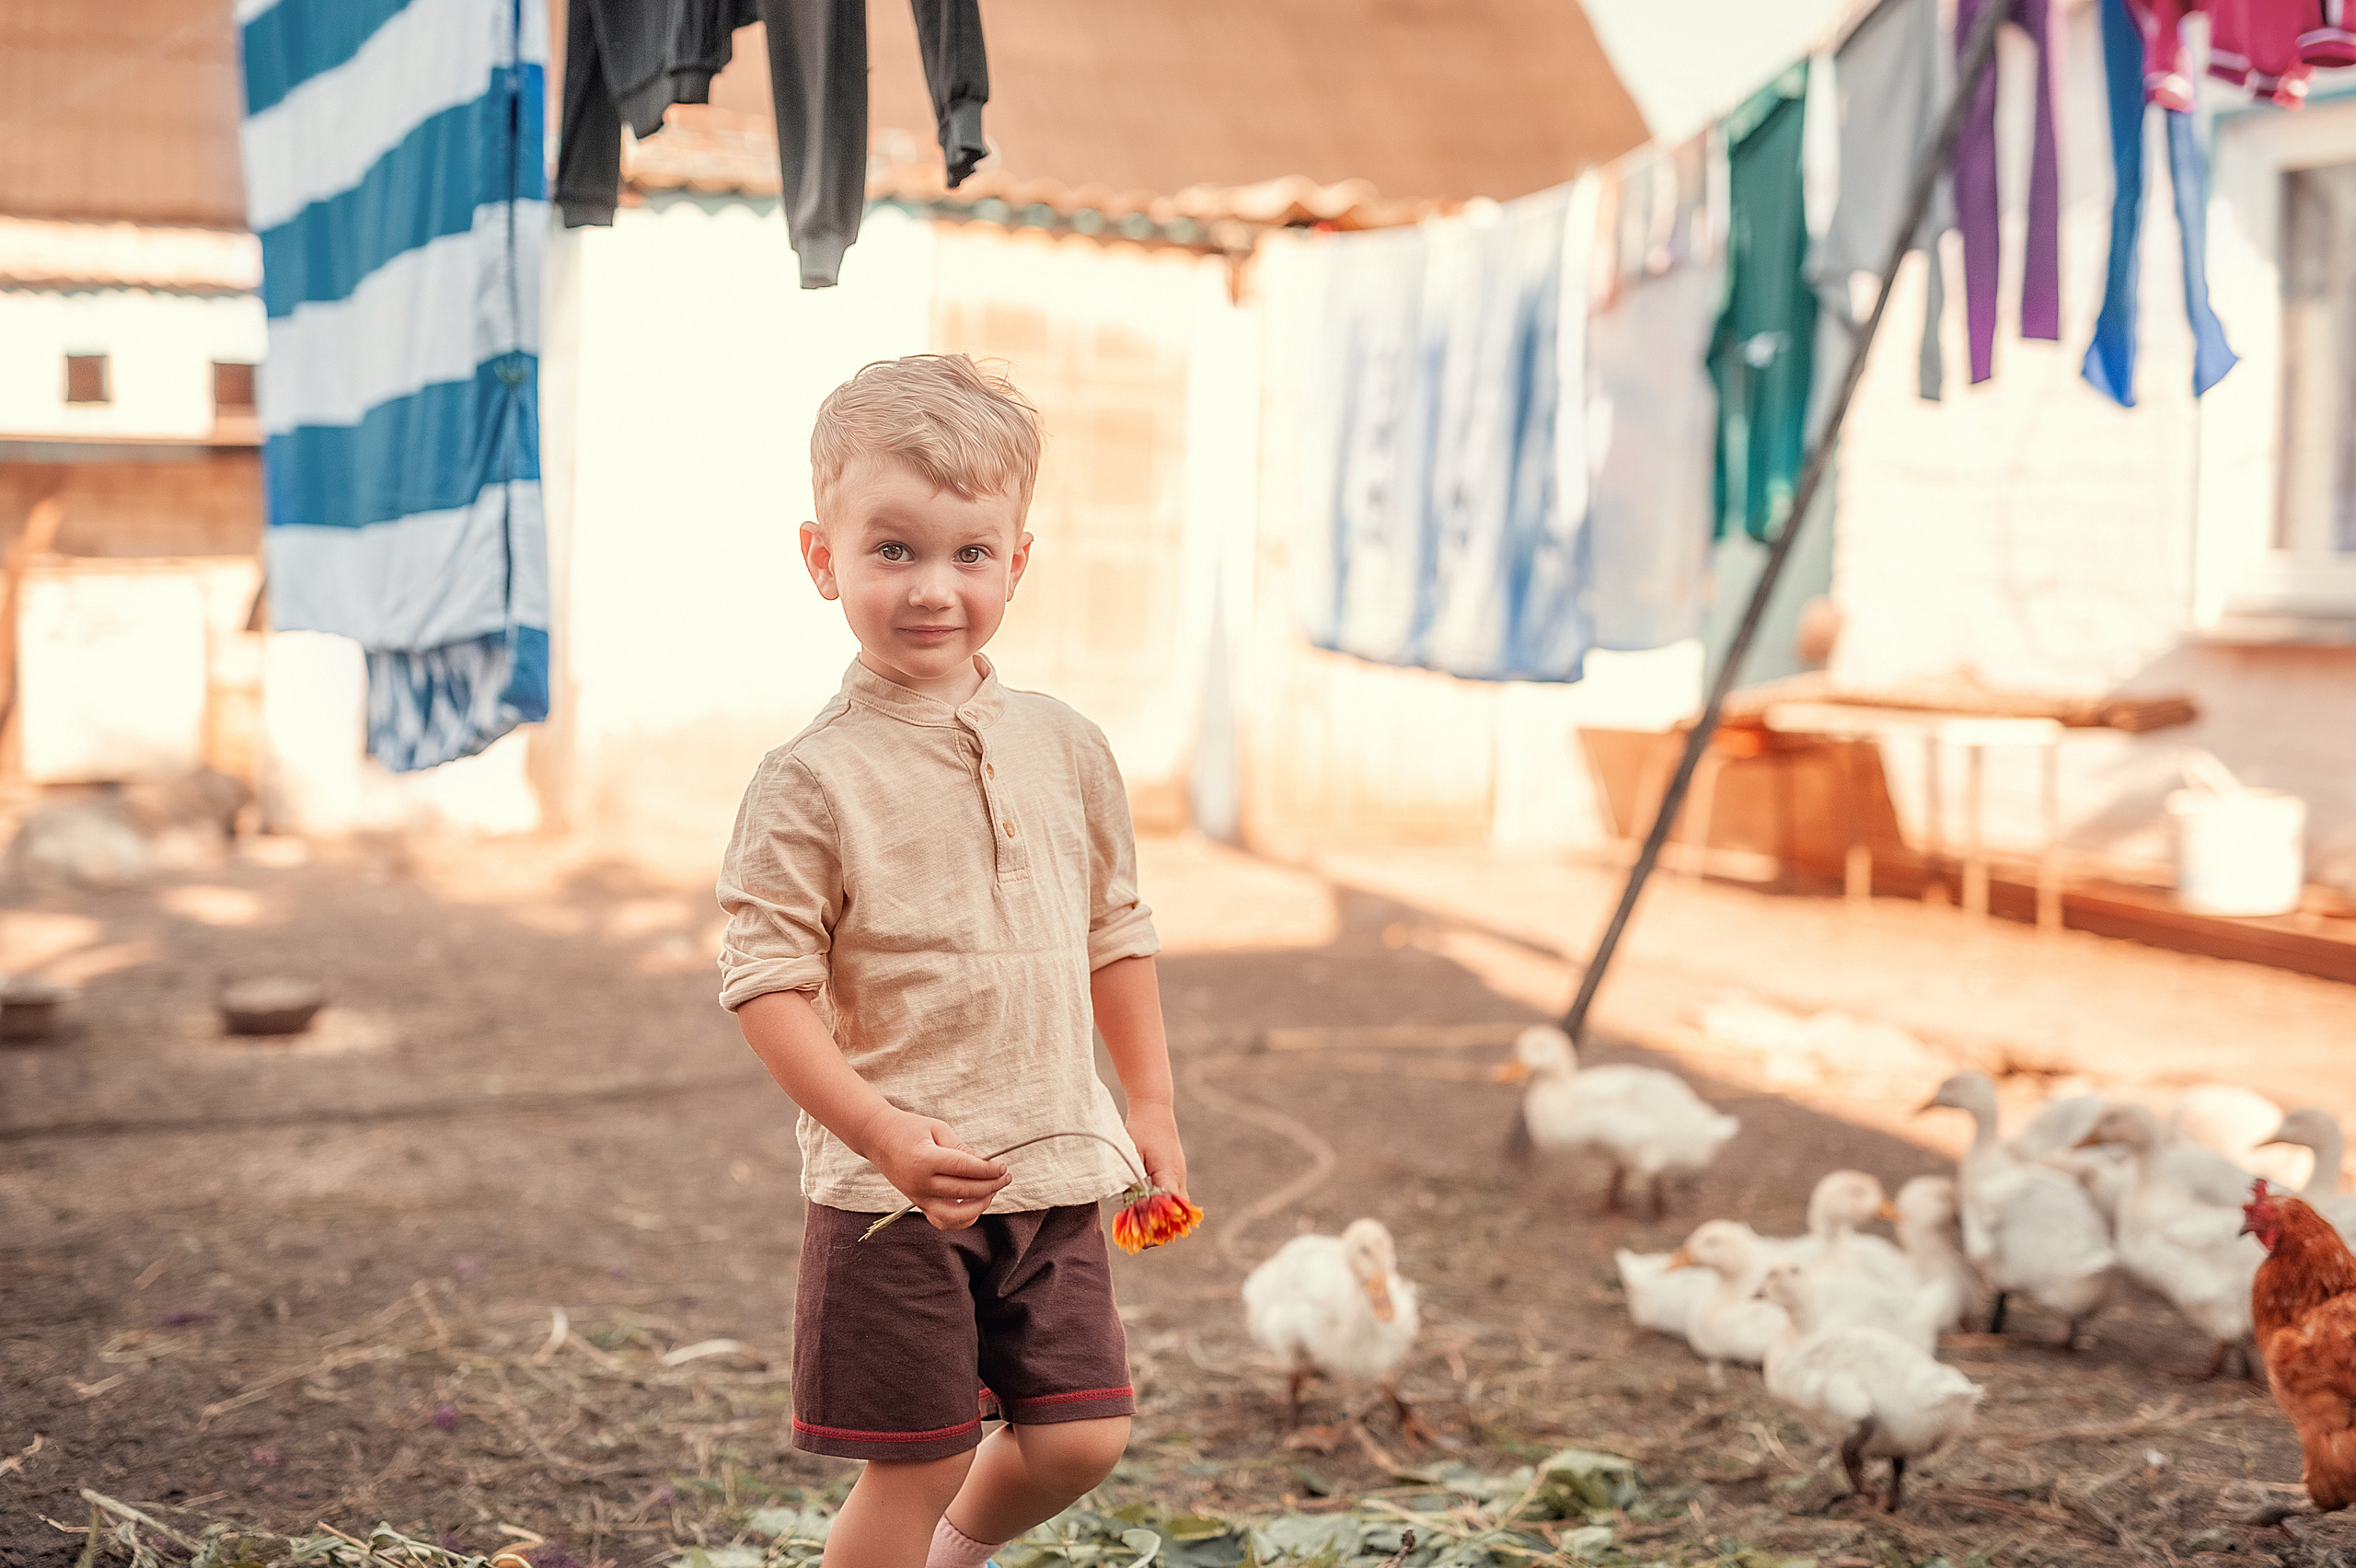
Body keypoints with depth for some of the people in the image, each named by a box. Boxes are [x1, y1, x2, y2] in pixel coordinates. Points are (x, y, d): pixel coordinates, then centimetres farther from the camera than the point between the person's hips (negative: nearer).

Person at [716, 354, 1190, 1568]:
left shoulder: (1065, 750, 5)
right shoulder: (812, 783, -11)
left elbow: (1115, 932, 15)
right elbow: (766, 982, -13)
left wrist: (1151, 1107, 14)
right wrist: (882, 1132, -23)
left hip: (1054, 1172, 5)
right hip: (894, 1191, -5)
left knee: (1081, 1439, 9)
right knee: (913, 1466, 3)